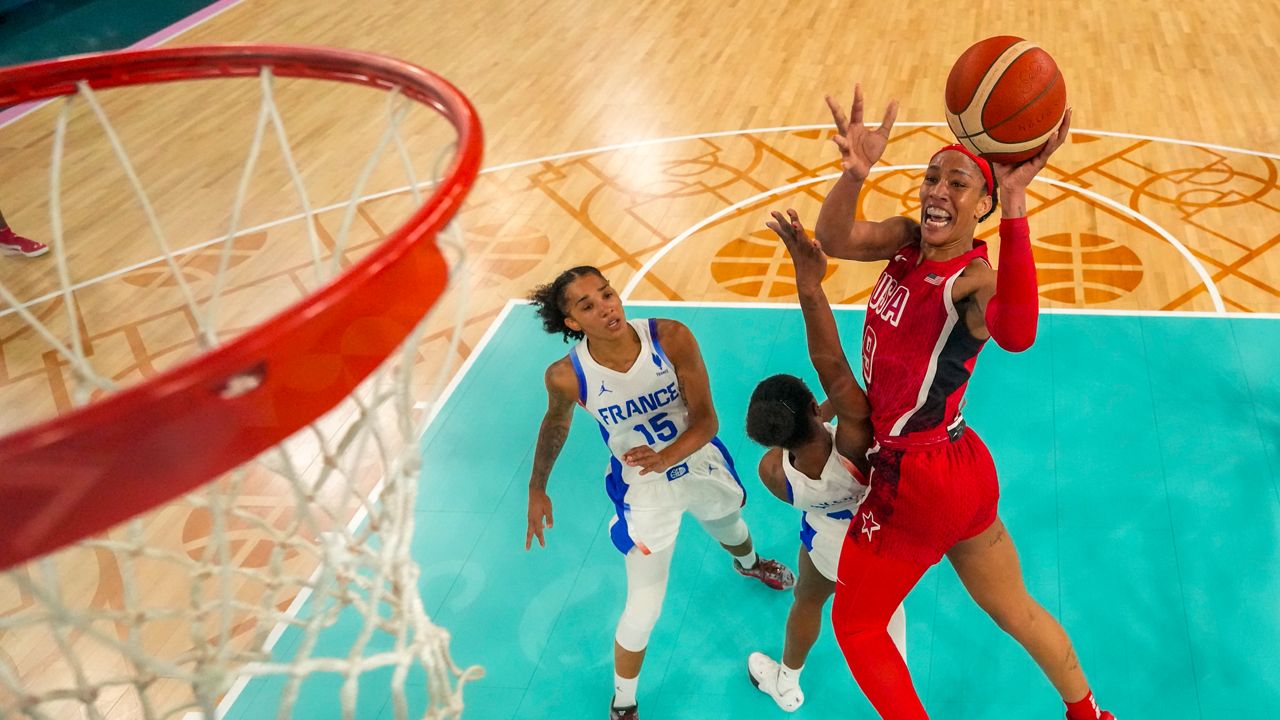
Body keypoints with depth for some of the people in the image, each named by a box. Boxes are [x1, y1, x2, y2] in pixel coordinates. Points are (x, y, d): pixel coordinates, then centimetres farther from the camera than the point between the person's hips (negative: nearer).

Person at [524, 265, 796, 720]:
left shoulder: (672, 338, -29)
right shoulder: (568, 375, -27)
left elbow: (706, 419, -23)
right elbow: (556, 423, -4)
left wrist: (665, 457, -41)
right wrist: (537, 489, 3)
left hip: (703, 465, 3)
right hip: (643, 491, -2)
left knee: (730, 529, 34)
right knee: (644, 609, -4)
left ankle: (749, 565, 75)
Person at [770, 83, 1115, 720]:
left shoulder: (975, 278, -22)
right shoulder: (908, 240, -1)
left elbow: (1017, 335, -46)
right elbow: (834, 240, -20)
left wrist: (1014, 206, -56)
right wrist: (854, 174, -41)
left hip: (916, 478, -7)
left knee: (855, 624, 13)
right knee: (1014, 608, 28)